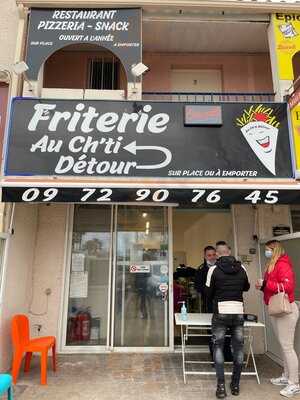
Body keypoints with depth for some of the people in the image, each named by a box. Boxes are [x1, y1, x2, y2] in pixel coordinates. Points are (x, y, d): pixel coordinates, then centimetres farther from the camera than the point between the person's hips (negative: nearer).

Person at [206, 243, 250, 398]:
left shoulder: (214, 269, -6)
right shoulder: (241, 268, 2)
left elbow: (209, 292, 1)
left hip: (221, 312, -2)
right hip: (239, 312, 3)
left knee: (218, 347, 10)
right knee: (238, 347, 14)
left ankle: (221, 386, 5)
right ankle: (235, 385, 24)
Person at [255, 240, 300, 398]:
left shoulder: (283, 265, -16)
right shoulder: (271, 266, 12)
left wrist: (266, 284, -23)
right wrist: (262, 286, 2)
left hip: (285, 310, -9)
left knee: (287, 346, -2)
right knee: (283, 345, 17)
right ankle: (286, 377, 28)